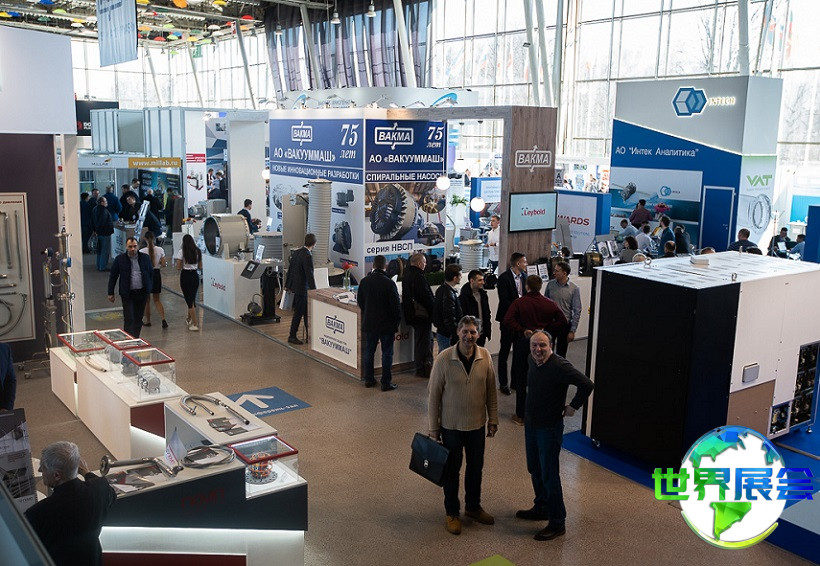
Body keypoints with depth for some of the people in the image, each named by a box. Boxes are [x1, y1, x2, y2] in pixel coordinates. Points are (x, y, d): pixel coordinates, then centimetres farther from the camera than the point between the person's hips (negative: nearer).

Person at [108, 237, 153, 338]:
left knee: (138, 319, 10)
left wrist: (149, 289, 7)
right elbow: (113, 276, 4)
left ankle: (136, 339, 21)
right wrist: (110, 293, 3)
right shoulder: (120, 259, -1)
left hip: (142, 293, 3)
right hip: (127, 294, -3)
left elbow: (151, 273, 13)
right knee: (129, 319, -8)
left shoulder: (145, 258, 5)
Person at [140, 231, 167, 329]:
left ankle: (148, 321, 24)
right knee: (157, 299, 13)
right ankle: (163, 319, -4)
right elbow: (164, 264, -4)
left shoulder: (142, 251, -14)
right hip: (157, 274, 3)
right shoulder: (160, 250, -6)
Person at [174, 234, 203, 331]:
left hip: (185, 276, -4)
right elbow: (200, 266, 8)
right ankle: (189, 319, 37)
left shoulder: (181, 252, -9)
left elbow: (178, 268, -10)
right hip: (195, 276, 4)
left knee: (189, 300, 0)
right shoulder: (198, 251, 3)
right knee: (192, 299, 19)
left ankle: (195, 324, -3)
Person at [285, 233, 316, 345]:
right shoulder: (307, 256, -22)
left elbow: (290, 269, 13)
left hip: (294, 285, 9)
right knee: (299, 312, 3)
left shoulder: (297, 252, 5)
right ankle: (292, 336, 11)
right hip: (301, 288, -9)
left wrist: (288, 285, 22)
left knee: (306, 311, 17)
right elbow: (310, 275, -23)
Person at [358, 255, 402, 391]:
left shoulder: (364, 281, -2)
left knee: (369, 351, 15)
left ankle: (369, 379, 23)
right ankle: (386, 382, 6)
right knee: (387, 353, 4)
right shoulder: (389, 283, -17)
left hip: (369, 323, 4)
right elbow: (396, 305, -14)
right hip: (387, 324, -4)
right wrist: (397, 321, 0)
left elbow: (360, 301, 8)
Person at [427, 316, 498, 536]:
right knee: (452, 470, 11)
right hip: (451, 425, -3)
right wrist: (433, 428, -8)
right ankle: (452, 513, 30)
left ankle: (473, 507, 40)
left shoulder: (485, 357, -8)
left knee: (476, 467, 18)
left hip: (477, 424, 3)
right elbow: (433, 394, -11)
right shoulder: (444, 358, -18)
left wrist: (493, 419, 6)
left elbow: (491, 390, 4)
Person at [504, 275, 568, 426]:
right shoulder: (550, 304, -3)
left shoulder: (518, 303, -9)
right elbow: (562, 321, -5)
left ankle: (520, 415, 13)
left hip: (523, 342, -2)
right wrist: (546, 330, -1)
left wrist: (522, 330, -12)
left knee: (521, 379, 8)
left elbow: (508, 320, -21)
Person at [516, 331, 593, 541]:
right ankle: (541, 508, 40)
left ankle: (557, 523, 12)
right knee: (534, 469, 21)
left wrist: (573, 407, -18)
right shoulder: (531, 360, -1)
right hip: (530, 423, 8)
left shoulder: (560, 366, -25)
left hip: (549, 428, -8)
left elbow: (587, 385, -28)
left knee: (549, 476, -1)